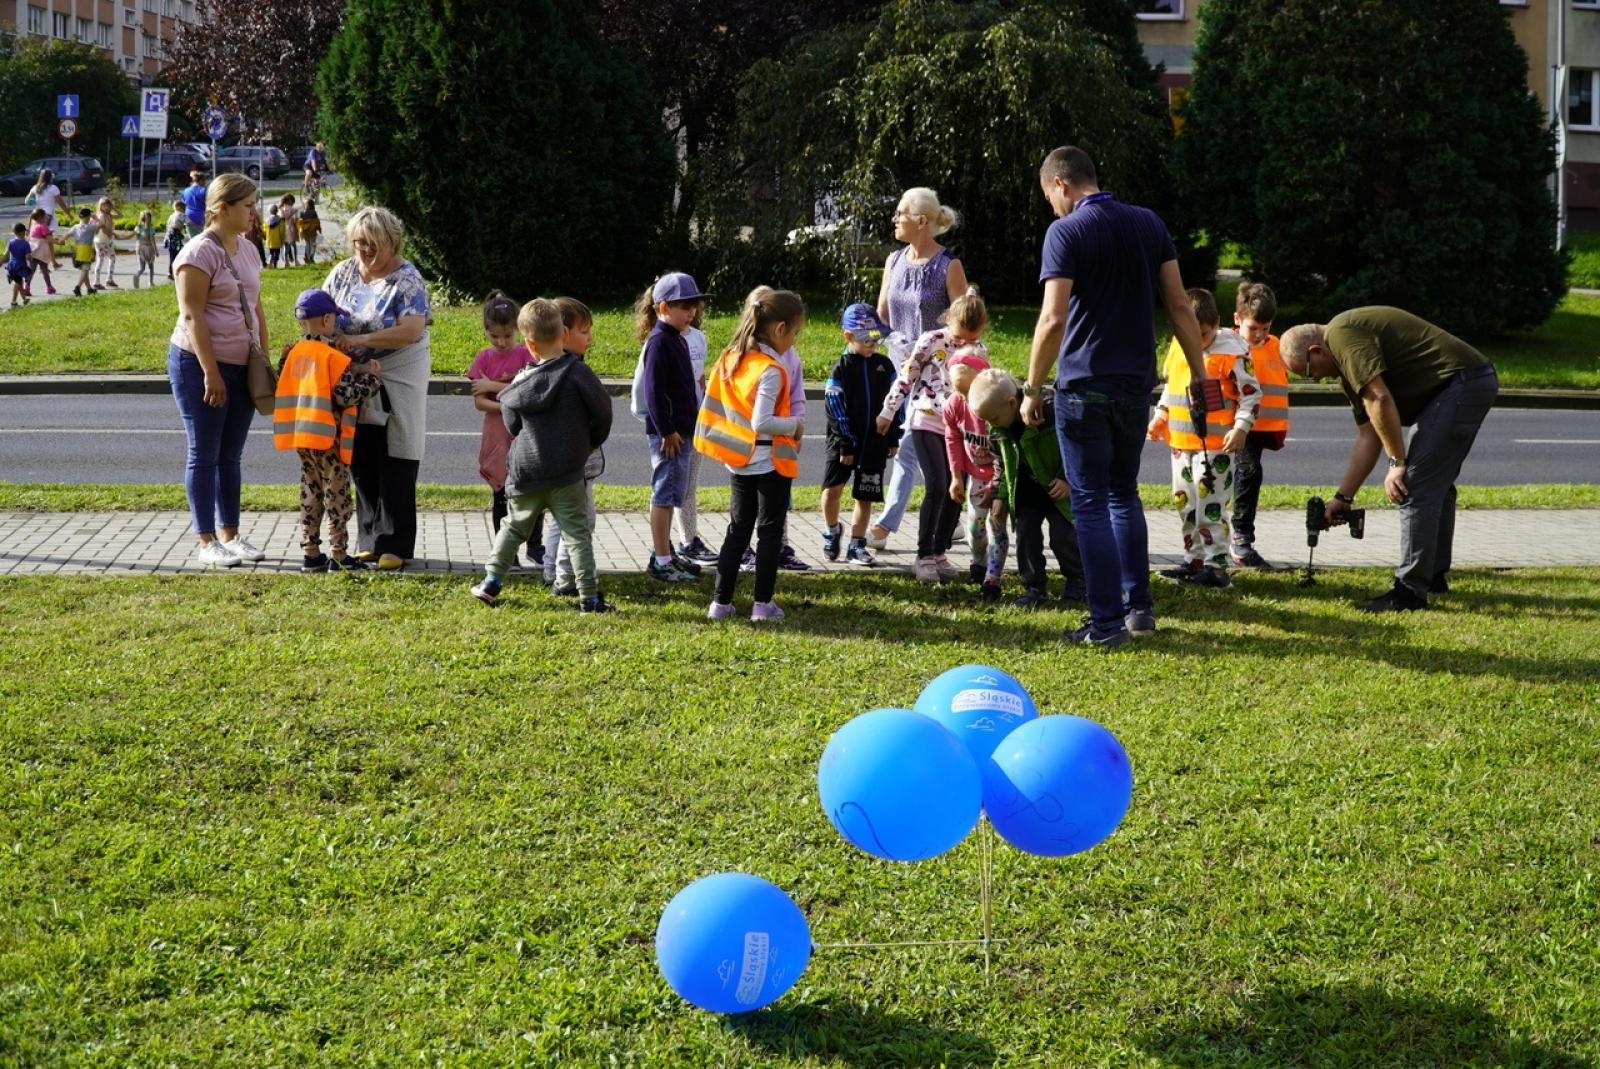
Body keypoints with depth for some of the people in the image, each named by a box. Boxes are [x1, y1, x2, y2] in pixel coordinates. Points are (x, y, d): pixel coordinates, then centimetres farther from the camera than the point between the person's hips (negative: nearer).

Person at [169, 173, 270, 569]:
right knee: (204, 455, 0)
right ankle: (207, 543, 5)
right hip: (200, 364, -7)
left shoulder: (247, 249, 11)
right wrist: (211, 373, -20)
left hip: (241, 367, 7)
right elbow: (192, 317, -17)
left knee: (230, 456, 12)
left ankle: (230, 536, 20)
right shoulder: (200, 253, -13)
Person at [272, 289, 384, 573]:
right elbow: (347, 395, -17)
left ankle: (311, 554, 16)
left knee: (311, 494, 13)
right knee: (337, 495, 1)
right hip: (328, 438, -7)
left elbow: (281, 385, 14)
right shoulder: (334, 357, -14)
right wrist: (370, 376, -4)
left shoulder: (294, 352, 6)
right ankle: (338, 556, 3)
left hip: (302, 437, 7)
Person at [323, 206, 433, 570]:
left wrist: (359, 340, -28)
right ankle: (369, 540, 17)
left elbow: (411, 331, -23)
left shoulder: (406, 279, -12)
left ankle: (395, 545, 4)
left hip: (397, 377, -5)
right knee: (362, 461, 8)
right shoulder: (343, 273, 4)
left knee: (395, 463, -3)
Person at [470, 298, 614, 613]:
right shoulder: (577, 372, -12)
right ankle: (589, 596, 0)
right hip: (567, 473, -3)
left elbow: (512, 424, 9)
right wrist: (591, 442, 13)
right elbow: (603, 410, -5)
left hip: (525, 472, 3)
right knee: (576, 533, 1)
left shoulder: (522, 380, -2)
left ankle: (491, 583, 20)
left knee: (514, 527, 19)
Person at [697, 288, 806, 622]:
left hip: (739, 460, 7)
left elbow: (714, 405, 9)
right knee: (770, 531, 4)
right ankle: (763, 605, 6)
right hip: (771, 461, -7)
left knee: (738, 528, 13)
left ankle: (721, 602, 13)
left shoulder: (730, 358, 4)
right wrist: (795, 425, -10)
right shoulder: (770, 370, -19)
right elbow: (762, 423, -25)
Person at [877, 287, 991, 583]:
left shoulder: (979, 350, 4)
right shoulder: (931, 341, -9)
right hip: (926, 422, -5)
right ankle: (924, 557, -4)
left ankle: (939, 553, 17)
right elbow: (905, 378, -3)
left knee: (956, 490, 4)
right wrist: (887, 413, 1)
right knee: (937, 488, -13)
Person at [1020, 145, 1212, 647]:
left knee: (1091, 502, 1)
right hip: (1136, 383, 6)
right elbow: (1180, 304, 6)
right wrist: (1199, 373, 11)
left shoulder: (1066, 232, -10)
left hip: (1085, 385, -6)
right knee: (1124, 494, 19)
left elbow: (1053, 319, -17)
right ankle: (1139, 607, 17)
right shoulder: (1149, 223, 8)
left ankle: (1106, 622, 0)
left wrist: (1032, 389, -11)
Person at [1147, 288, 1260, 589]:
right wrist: (1160, 416, 14)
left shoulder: (1230, 352, -11)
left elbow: (1251, 393, -9)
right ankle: (1194, 561, 22)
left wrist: (1241, 428, -18)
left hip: (1215, 445, -7)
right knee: (1186, 505, 13)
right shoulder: (1178, 347, 9)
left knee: (1211, 507, -8)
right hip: (1180, 442, 7)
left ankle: (1216, 565, -3)